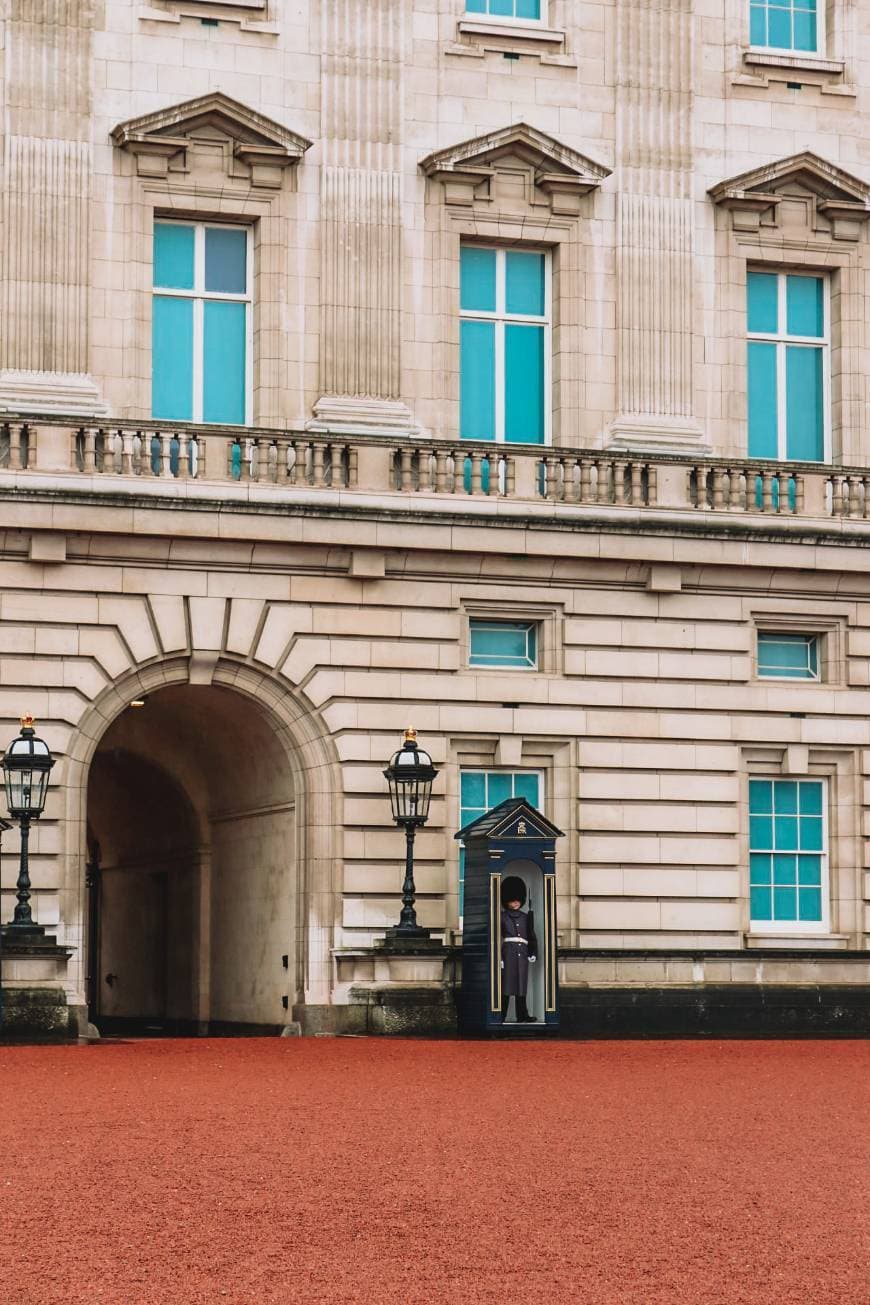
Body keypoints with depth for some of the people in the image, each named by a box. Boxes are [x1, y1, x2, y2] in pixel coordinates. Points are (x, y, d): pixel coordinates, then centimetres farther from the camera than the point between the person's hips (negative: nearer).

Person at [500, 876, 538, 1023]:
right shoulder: (502, 916, 4)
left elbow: (532, 936, 16)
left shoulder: (525, 917, 16)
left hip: (522, 954, 4)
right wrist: (498, 958, -10)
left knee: (521, 985, 5)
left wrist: (533, 953, 2)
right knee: (506, 984, -8)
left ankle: (522, 1016, 8)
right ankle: (501, 1016, -7)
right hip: (508, 952, -4)